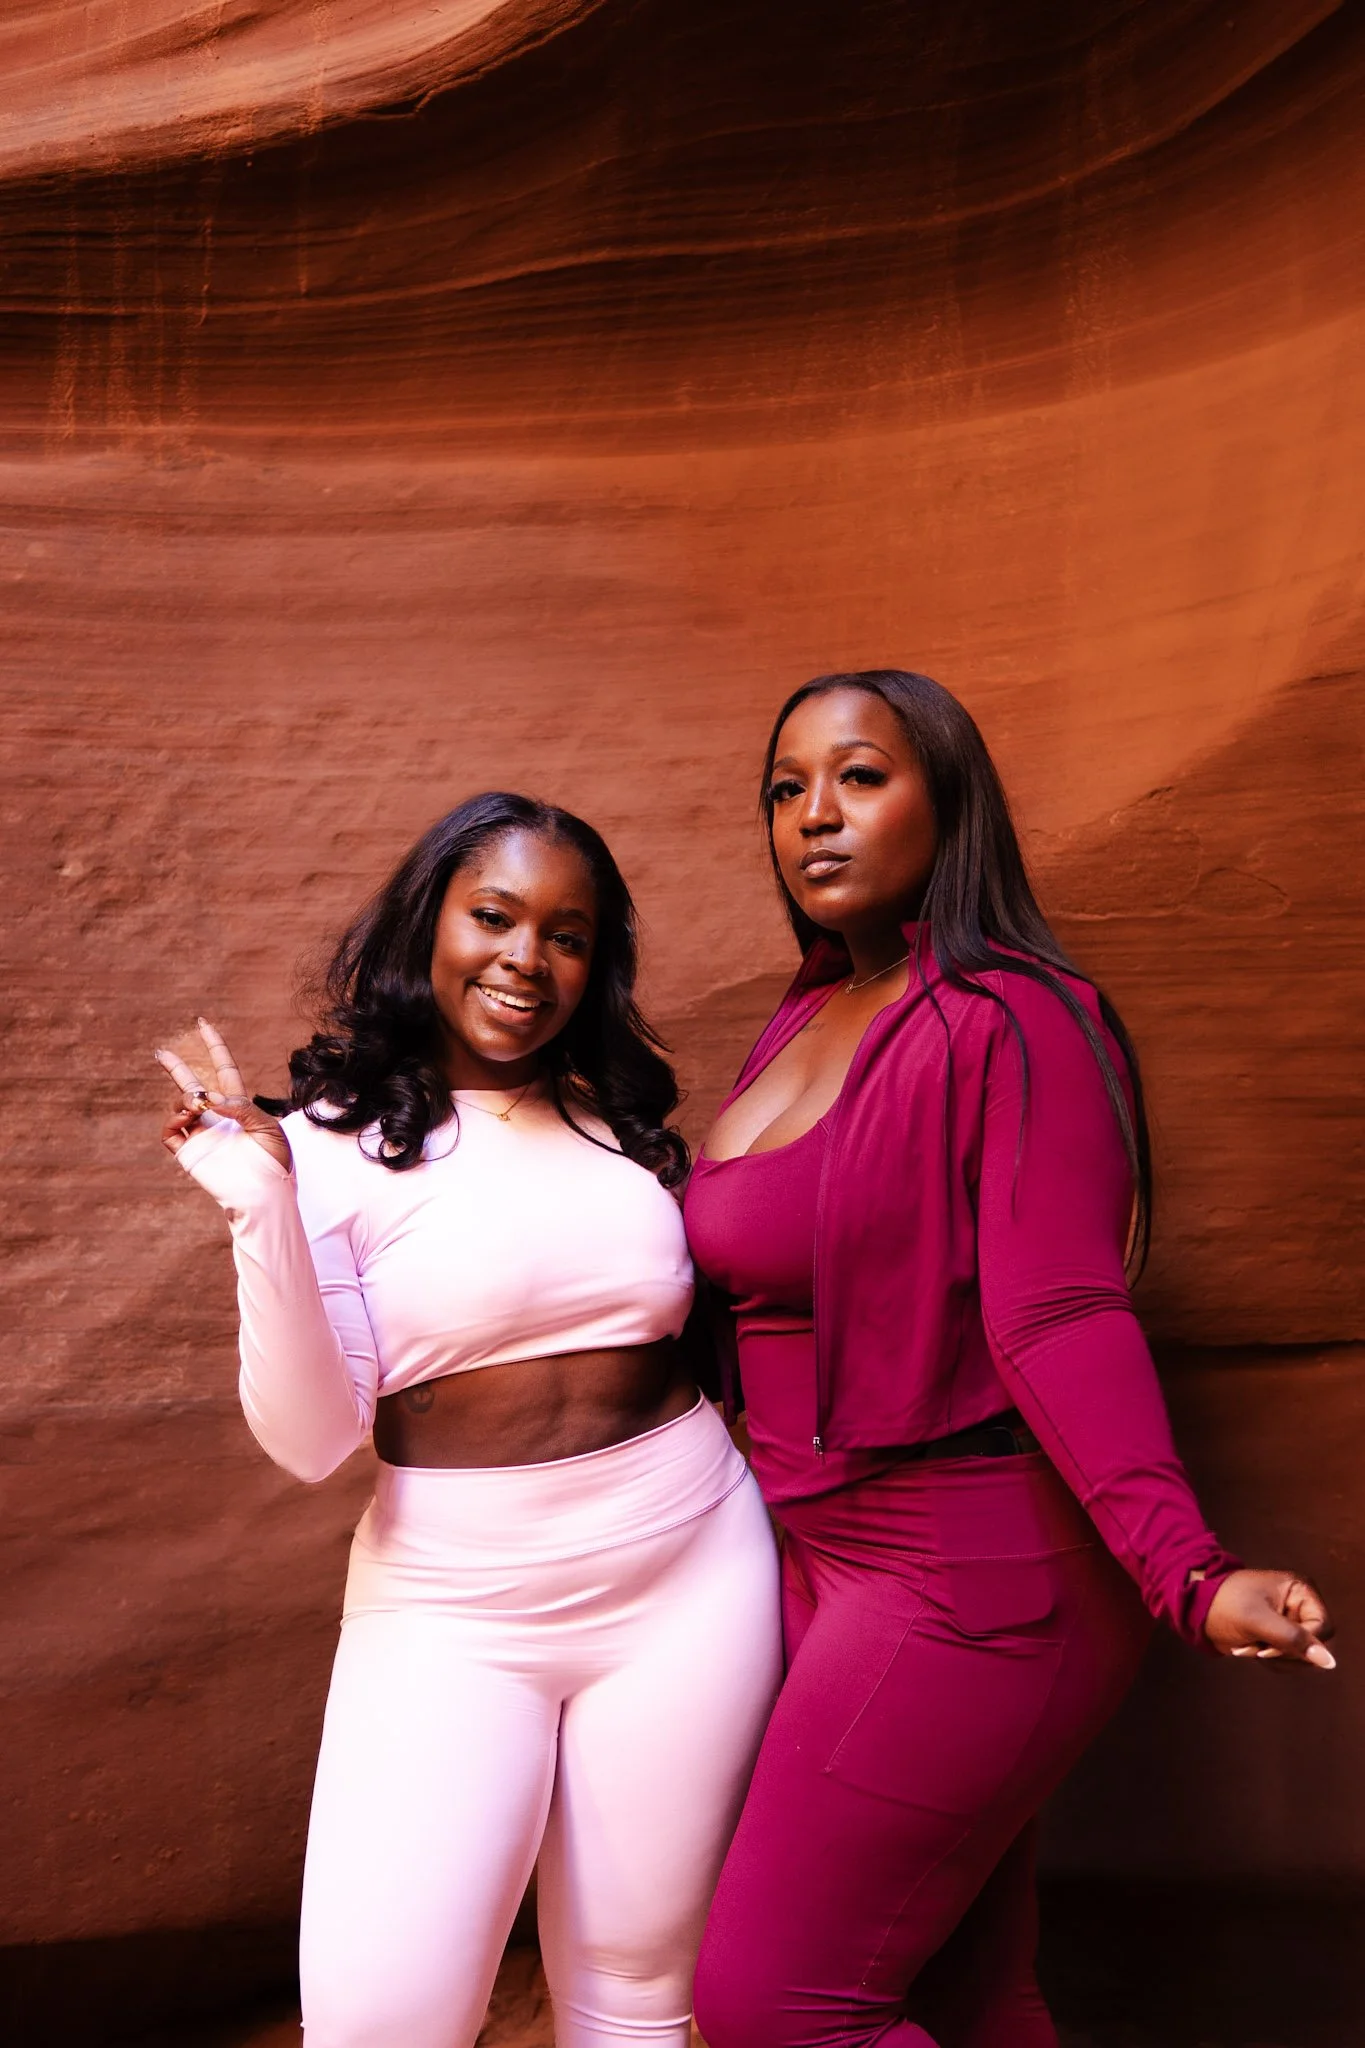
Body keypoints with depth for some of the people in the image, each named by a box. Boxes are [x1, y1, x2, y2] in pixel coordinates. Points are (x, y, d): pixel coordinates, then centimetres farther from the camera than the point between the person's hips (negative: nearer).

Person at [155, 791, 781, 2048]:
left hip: (688, 1578, 3)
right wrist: (262, 1211, -19)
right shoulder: (339, 1145, -4)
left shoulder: (622, 1116, 7)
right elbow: (313, 1441, -11)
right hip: (449, 1606, -3)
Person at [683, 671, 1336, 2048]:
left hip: (964, 1575, -8)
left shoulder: (1012, 1024, -15)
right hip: (828, 1554, 8)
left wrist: (1187, 1569, -34)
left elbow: (1061, 1318, -24)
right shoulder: (804, 1022, 10)